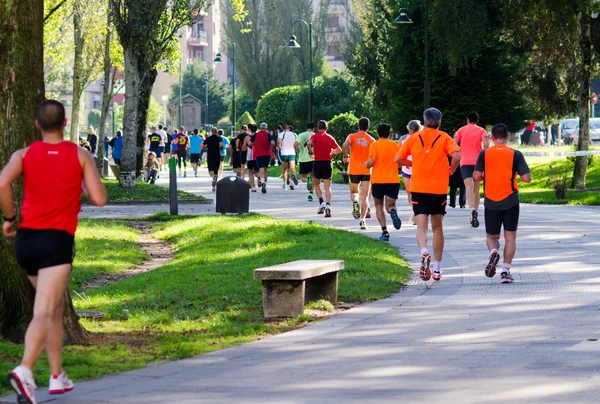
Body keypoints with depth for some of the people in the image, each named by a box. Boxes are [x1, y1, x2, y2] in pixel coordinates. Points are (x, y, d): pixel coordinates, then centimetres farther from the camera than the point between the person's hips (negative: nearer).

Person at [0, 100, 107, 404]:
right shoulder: (81, 156, 3)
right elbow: (99, 199, -2)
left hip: (26, 239, 4)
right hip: (57, 240, -4)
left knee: (55, 307, 22)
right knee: (44, 314, -13)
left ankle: (58, 376, 25)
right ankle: (24, 370, -35)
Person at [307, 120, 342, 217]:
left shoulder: (315, 136, -1)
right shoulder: (330, 138, 7)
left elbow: (309, 143, -22)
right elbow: (339, 150, 11)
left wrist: (310, 152, -5)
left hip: (317, 163, -1)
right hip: (328, 163, 1)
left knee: (316, 184, 18)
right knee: (327, 186, 0)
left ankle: (321, 202, 3)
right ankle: (328, 205, -17)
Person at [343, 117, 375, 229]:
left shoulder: (352, 137, 2)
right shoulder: (371, 140, 3)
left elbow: (345, 146, -18)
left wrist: (346, 156, -1)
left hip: (354, 169, 0)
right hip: (367, 170, 0)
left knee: (354, 191, 20)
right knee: (365, 196, -1)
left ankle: (355, 202, -14)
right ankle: (362, 219, -14)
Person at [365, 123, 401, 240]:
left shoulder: (375, 145, -4)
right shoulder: (395, 145, 8)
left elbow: (371, 162, -13)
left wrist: (366, 164, 9)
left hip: (378, 180, -2)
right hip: (393, 180, 2)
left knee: (379, 205, 15)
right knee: (390, 205, 9)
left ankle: (384, 231, -1)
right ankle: (393, 212, -31)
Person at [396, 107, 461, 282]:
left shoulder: (414, 138, 5)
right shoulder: (444, 138, 0)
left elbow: (398, 159, 5)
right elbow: (457, 156, -16)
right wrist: (452, 169, 3)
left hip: (418, 188, 0)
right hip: (439, 188, 0)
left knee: (421, 226, -5)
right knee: (437, 227, 13)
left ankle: (424, 252, -36)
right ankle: (437, 269, 16)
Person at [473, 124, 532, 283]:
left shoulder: (484, 154, 0)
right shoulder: (515, 154, -3)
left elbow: (476, 176, -6)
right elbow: (527, 178, -8)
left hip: (491, 202, 1)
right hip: (510, 201, -1)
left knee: (491, 236, 13)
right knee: (510, 237, 7)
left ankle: (493, 252, -19)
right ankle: (506, 270, -4)